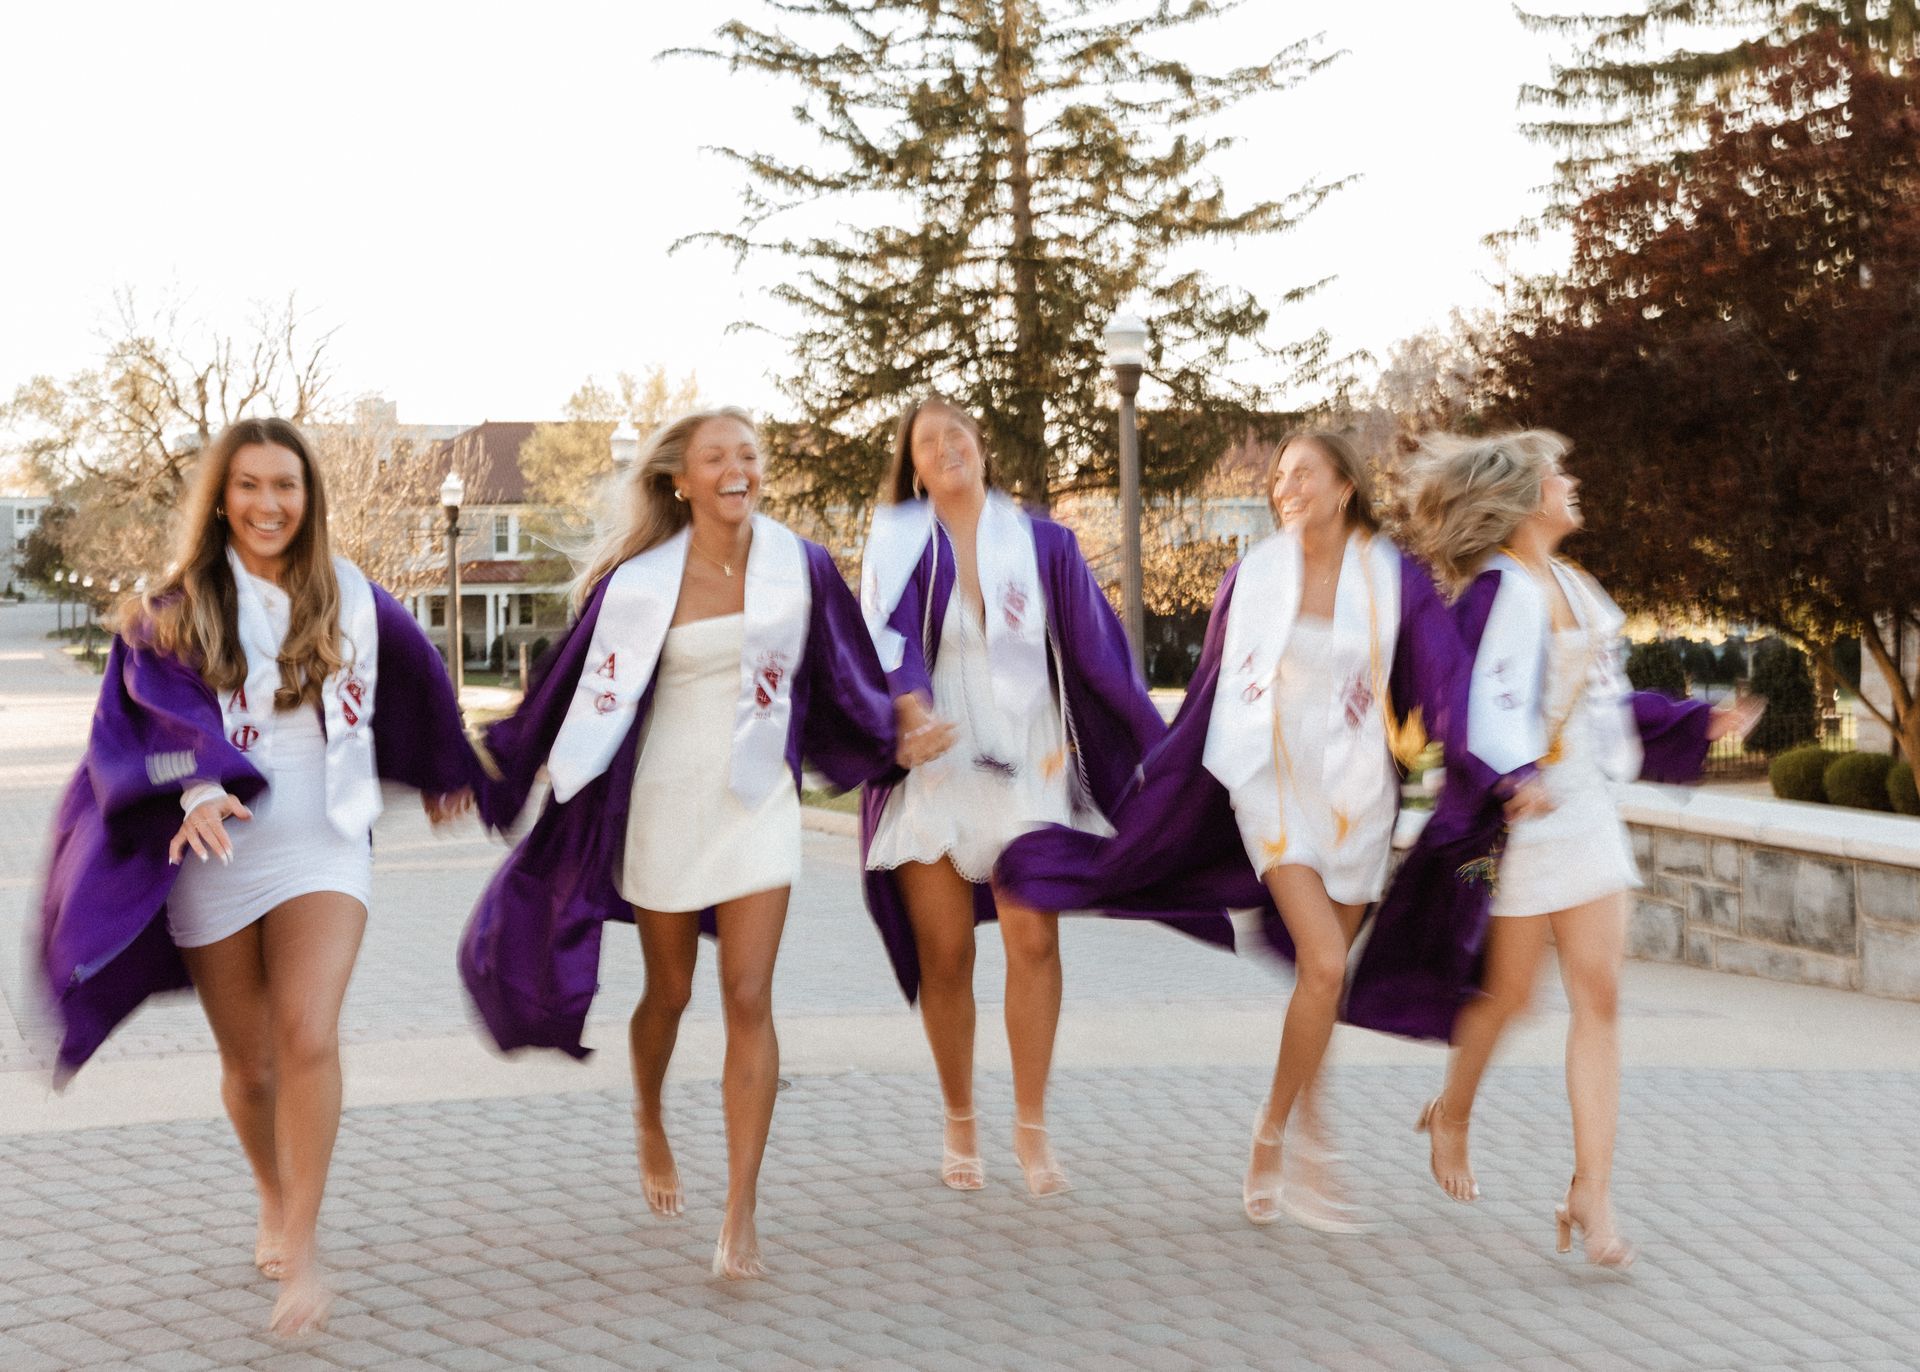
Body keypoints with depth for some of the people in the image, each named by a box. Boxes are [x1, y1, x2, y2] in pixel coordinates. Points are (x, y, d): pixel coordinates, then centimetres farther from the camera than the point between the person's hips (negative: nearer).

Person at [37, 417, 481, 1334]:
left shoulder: (350, 597, 6)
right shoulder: (173, 610, 1)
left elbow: (415, 686, 23)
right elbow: (153, 713, -13)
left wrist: (443, 775, 36)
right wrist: (195, 787, -33)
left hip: (323, 848, 0)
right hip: (214, 856, 1)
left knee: (307, 1034, -21)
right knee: (248, 1061, 11)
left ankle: (300, 1245, -14)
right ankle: (273, 1201, 38)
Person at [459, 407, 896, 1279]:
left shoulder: (799, 567, -3)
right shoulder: (641, 581, -7)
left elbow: (847, 679, 11)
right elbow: (576, 686, -1)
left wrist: (899, 740, 17)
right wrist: (501, 774, 1)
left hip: (758, 803, 0)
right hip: (665, 804, 0)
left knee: (748, 1000, -8)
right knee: (669, 992, 14)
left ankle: (741, 1215, -5)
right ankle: (649, 1120, 46)